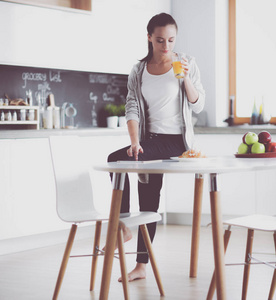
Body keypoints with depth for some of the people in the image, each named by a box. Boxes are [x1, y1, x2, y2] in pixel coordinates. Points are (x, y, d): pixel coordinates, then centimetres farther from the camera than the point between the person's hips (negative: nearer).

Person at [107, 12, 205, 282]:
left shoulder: (186, 63, 0)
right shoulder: (138, 71, 8)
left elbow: (198, 106, -2)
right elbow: (132, 109, 0)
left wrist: (186, 77, -17)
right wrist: (135, 142, -16)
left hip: (176, 141, -4)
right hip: (150, 141, 5)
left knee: (116, 158, -25)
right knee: (148, 202, 5)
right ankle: (141, 266, 14)